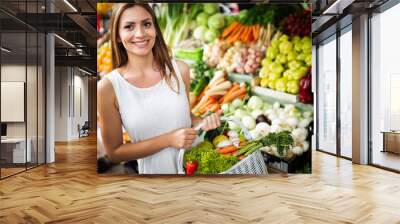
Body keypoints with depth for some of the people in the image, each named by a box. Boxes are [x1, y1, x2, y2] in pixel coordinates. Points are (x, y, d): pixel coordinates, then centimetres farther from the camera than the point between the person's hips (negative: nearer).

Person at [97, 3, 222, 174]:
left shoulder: (180, 69, -9)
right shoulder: (108, 87, -16)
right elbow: (114, 152, -11)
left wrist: (203, 122, -14)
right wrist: (168, 140, -20)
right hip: (154, 170, -2)